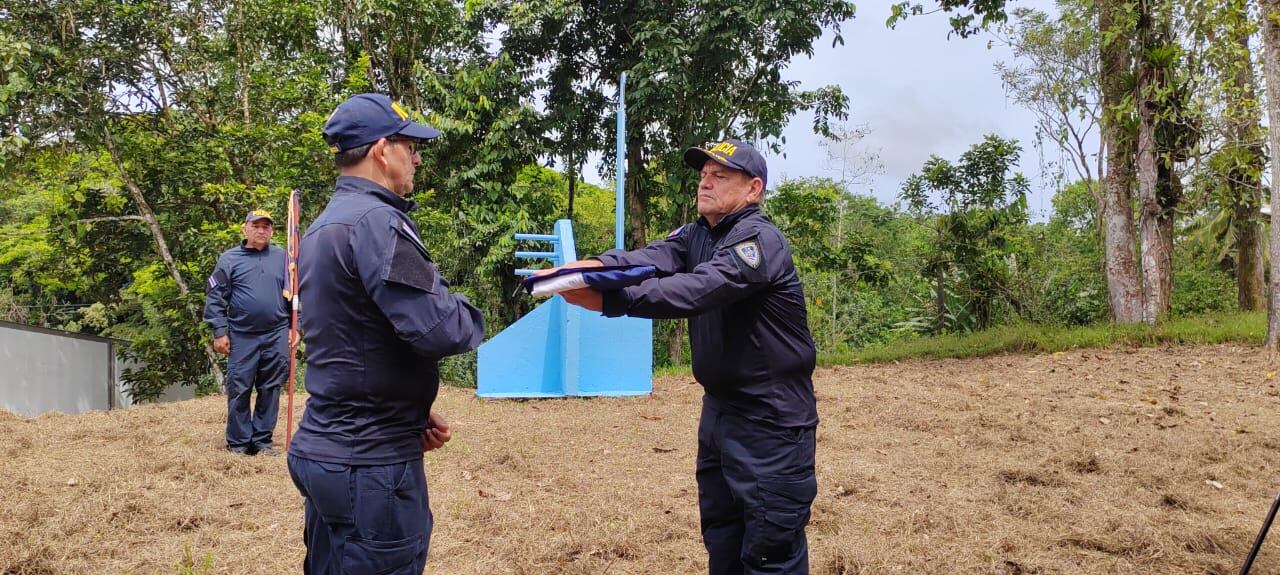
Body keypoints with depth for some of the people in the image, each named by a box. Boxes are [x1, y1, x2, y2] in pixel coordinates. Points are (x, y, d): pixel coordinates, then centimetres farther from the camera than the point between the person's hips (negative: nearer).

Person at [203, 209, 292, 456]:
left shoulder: (281, 257, 9)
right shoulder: (229, 259, 3)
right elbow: (215, 297, 1)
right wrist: (219, 332, -4)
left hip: (276, 336, 2)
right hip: (242, 336, -2)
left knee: (270, 389, 5)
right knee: (239, 389, 0)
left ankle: (263, 439, 13)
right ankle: (238, 442, 8)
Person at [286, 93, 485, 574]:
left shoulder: (321, 226, 15)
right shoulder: (376, 220, -16)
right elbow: (440, 330, -24)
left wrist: (412, 412, 13)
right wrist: (472, 318, -1)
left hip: (323, 449, 10)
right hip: (371, 463, -10)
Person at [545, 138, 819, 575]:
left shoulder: (760, 240, -17)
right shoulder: (696, 236, 9)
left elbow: (698, 290, -33)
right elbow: (650, 257, -10)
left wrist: (608, 299, -41)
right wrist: (591, 267, -31)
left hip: (772, 422, -8)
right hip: (719, 411, 9)